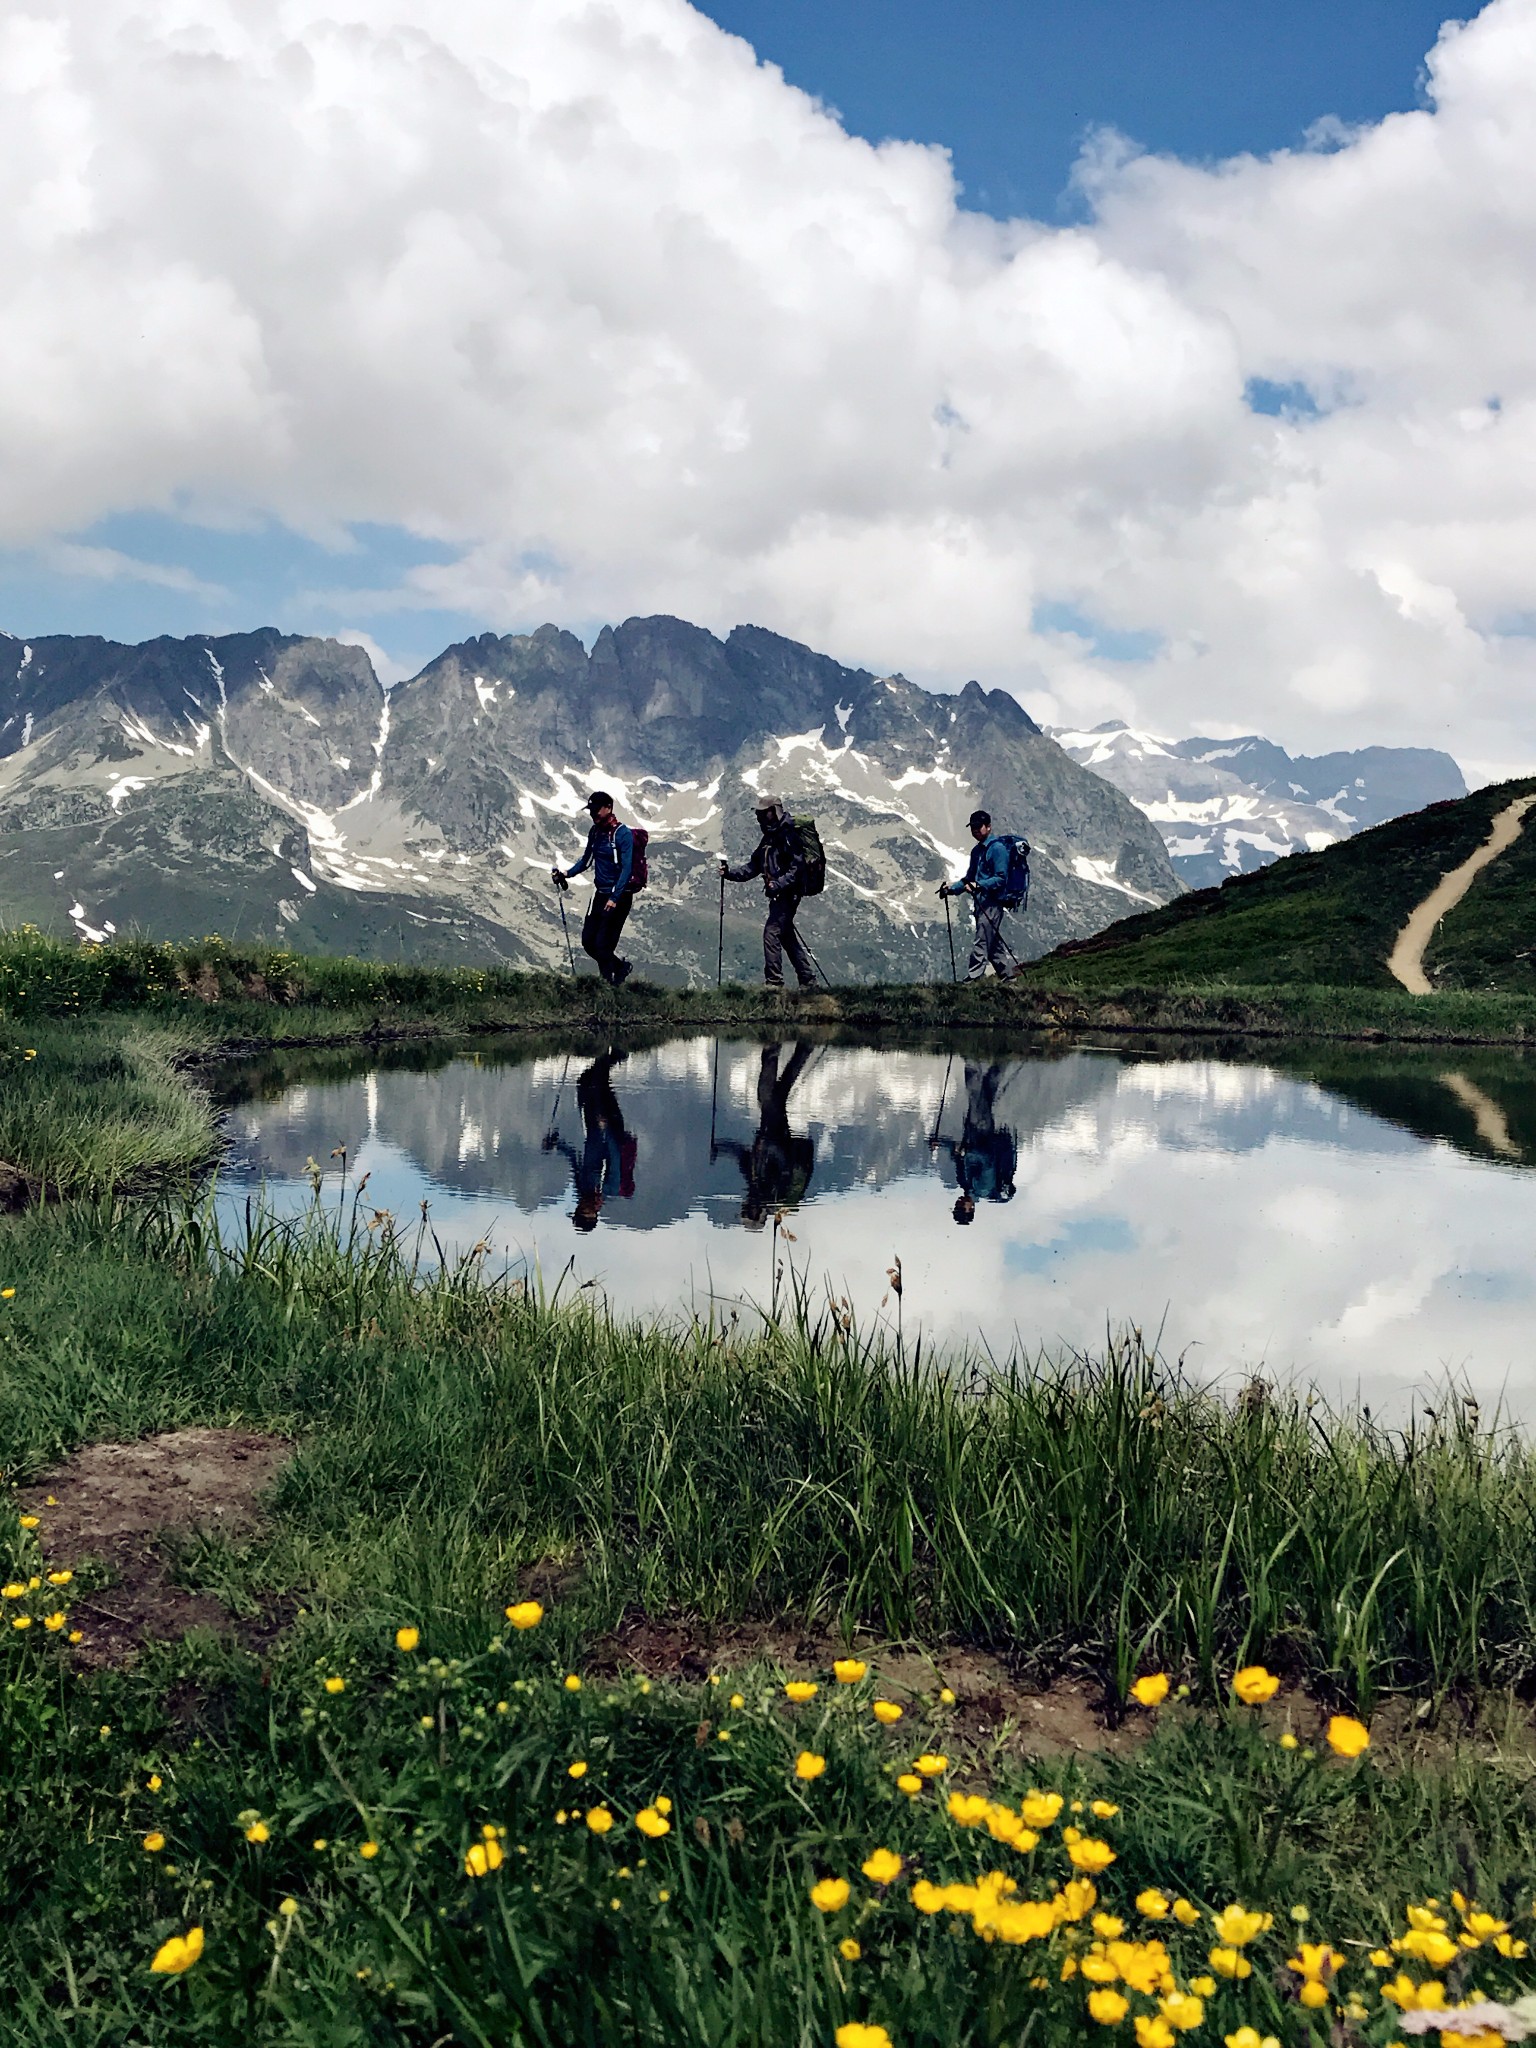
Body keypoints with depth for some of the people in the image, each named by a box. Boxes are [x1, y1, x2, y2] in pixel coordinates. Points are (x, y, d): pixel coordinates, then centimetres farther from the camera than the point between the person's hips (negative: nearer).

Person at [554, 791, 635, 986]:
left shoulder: (623, 834, -14)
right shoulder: (595, 831, 8)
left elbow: (627, 869, -19)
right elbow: (586, 860, 19)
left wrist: (614, 899, -25)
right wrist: (568, 873, 3)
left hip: (619, 896, -8)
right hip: (600, 894, 8)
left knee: (603, 944, -10)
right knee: (588, 941, 7)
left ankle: (609, 985, 2)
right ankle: (620, 967, 28)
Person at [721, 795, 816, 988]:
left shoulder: (789, 836, -13)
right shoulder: (768, 838, 17)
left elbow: (797, 867, -20)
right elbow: (754, 866, 17)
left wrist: (779, 884, -30)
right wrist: (731, 873, 3)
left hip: (788, 893, -10)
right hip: (777, 894, 10)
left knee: (771, 933, -14)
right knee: (787, 936, 14)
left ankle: (774, 981, -13)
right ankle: (808, 980, 21)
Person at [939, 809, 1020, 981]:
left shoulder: (997, 848, -10)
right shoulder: (977, 850, 17)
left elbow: (1001, 879, -16)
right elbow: (969, 878, 23)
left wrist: (979, 886, -26)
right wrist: (953, 887, 9)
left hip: (993, 902, -9)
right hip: (981, 903, 9)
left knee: (982, 943, -10)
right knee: (993, 943, 12)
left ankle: (971, 980, -12)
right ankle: (1010, 974, 20)